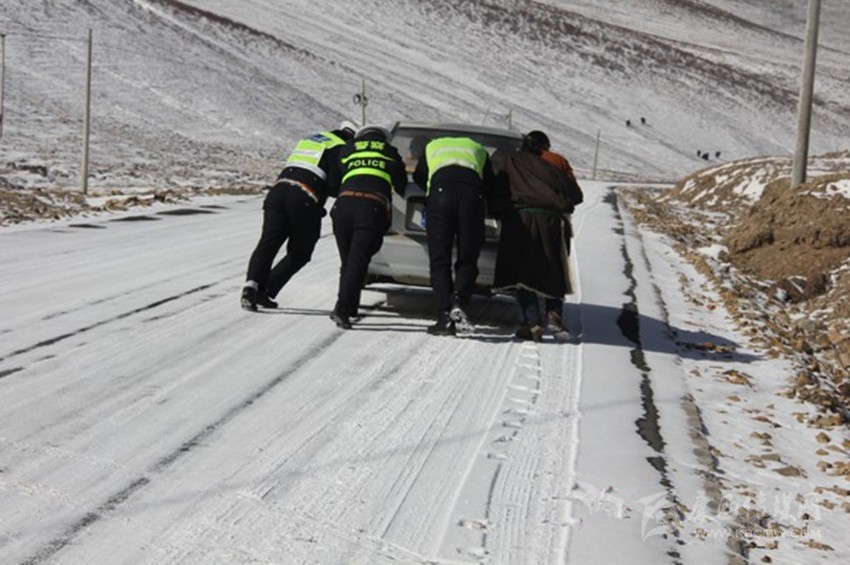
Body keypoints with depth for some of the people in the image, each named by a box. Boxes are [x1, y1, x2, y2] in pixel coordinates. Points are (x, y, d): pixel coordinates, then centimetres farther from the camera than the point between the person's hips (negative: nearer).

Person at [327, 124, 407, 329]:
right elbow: (402, 187, 28)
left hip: (344, 205, 2)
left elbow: (332, 182, 28)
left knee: (347, 261, 15)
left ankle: (345, 308, 13)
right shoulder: (390, 153, 24)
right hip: (373, 207, -2)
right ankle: (343, 307, -21)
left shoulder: (347, 150, 28)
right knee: (358, 262, -7)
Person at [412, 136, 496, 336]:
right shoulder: (478, 149, 35)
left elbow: (418, 178, 34)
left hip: (441, 190, -1)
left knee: (440, 261, 2)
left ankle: (445, 317, -9)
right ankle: (459, 303, -19)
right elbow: (491, 186, 27)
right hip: (473, 193, 1)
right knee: (467, 260, 7)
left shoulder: (432, 147, 35)